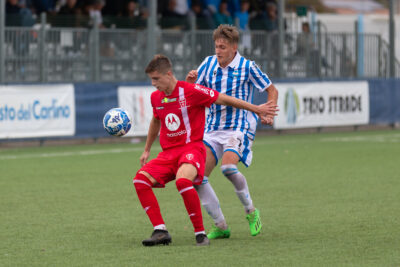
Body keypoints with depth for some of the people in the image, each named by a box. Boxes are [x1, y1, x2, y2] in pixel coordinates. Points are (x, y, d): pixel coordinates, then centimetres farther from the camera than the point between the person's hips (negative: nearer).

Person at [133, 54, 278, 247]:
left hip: (192, 148, -7)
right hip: (168, 152, 7)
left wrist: (256, 109, 3)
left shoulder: (191, 91, -10)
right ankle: (160, 231, -16)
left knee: (182, 180, -36)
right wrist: (147, 150, 38)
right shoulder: (156, 97, 10)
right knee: (141, 179, -17)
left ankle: (200, 233, -24)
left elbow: (223, 99, -2)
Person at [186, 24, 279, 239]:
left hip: (238, 127, -5)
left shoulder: (247, 67, -6)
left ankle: (250, 211, -5)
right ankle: (220, 226, 2)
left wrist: (269, 113, -10)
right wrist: (190, 82, -8)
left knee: (228, 167, -30)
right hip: (212, 128, 5)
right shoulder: (209, 64, 6)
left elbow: (272, 90, 5)